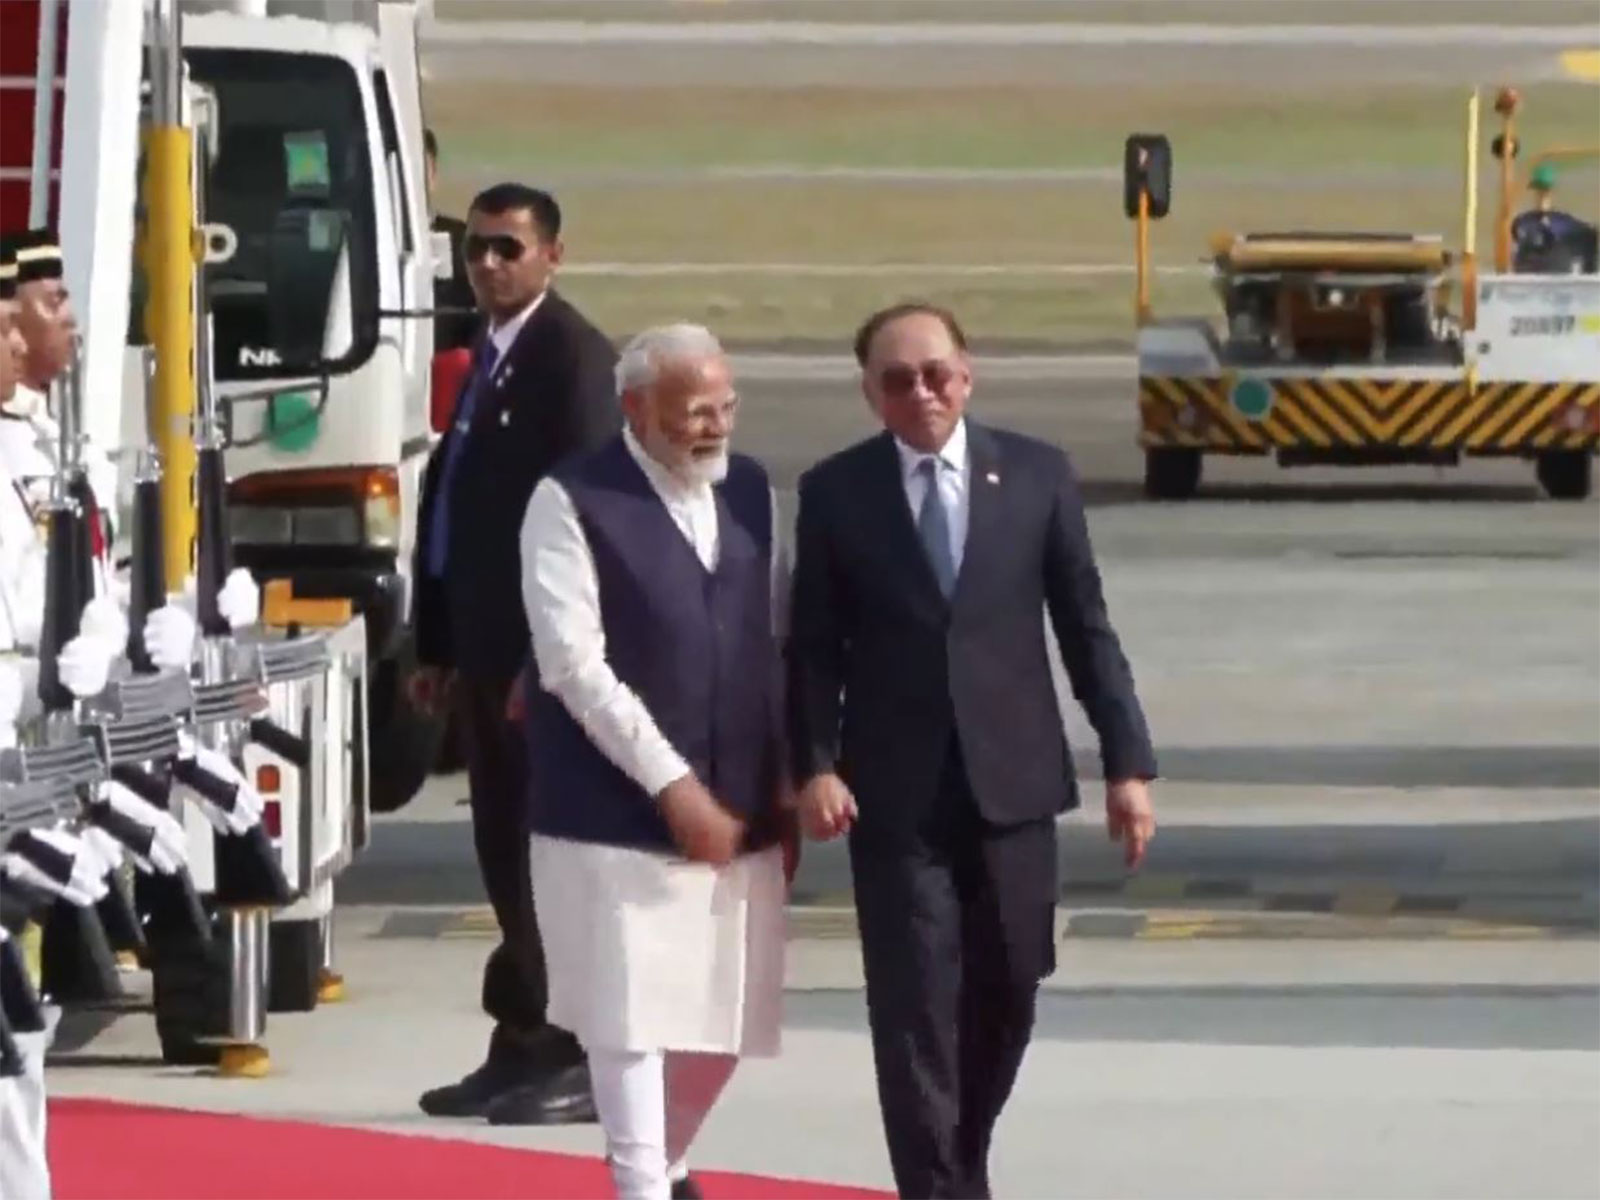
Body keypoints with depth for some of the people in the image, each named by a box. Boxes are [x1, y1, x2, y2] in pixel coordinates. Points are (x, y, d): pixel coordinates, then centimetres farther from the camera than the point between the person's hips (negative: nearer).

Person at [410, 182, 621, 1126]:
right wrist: (440, 647, 16)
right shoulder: (488, 358, 16)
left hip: (546, 656, -9)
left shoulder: (575, 357, -12)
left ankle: (584, 1062, -3)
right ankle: (526, 1048, 17)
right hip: (487, 652, 9)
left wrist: (547, 661, -20)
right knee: (508, 854, 11)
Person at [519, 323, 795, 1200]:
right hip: (618, 815, -5)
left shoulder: (751, 492, 9)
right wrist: (672, 786, -15)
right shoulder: (572, 504, -9)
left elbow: (778, 644, 14)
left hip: (741, 814, 5)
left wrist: (786, 790, 7)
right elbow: (574, 665, -14)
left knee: (727, 1018, 12)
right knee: (632, 1025, -6)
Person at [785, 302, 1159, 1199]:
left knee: (1007, 995, 10)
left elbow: (1086, 628, 4)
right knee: (916, 1007, -5)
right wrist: (815, 765, -13)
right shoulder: (835, 492, 0)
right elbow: (816, 648, 0)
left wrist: (1129, 762, 0)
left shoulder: (1037, 475, 3)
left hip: (1012, 780, 2)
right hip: (897, 790, -2)